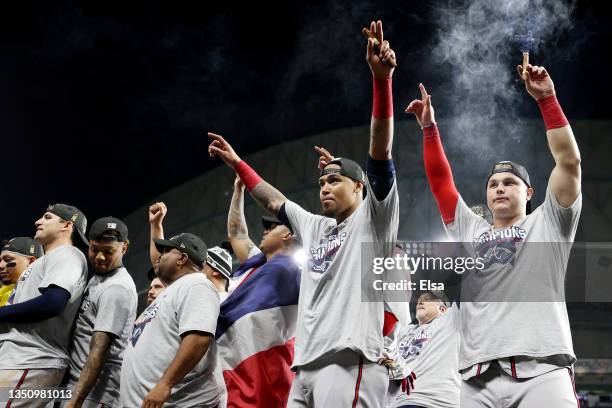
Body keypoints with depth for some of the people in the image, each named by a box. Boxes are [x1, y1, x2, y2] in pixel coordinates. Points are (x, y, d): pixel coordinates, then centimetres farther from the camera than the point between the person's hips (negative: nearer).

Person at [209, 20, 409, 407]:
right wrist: (237, 164, 45)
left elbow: (380, 151, -7)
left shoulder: (372, 218, 5)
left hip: (349, 363, -8)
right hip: (305, 366, 9)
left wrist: (381, 80, -18)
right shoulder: (315, 228, 27)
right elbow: (274, 200, 42)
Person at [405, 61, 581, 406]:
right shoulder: (470, 231, 29)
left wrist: (546, 99, 7)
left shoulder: (547, 224, 19)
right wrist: (429, 128, 19)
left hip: (540, 368, -3)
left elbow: (569, 160, 10)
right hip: (478, 375, 4)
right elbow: (440, 179, 26)